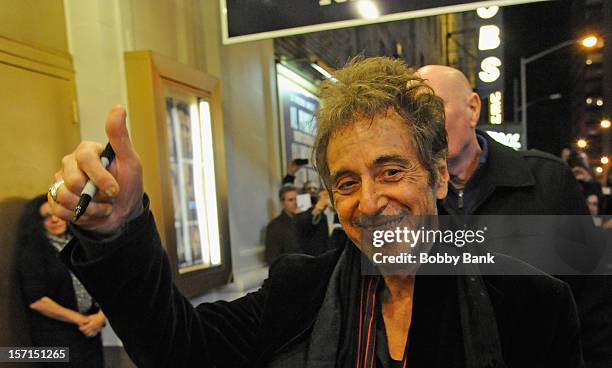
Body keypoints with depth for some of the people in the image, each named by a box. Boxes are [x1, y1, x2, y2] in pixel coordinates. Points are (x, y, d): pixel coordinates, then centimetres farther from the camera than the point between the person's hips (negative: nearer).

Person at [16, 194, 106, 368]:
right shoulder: (33, 251, -6)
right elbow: (35, 299, -13)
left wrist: (101, 316, -9)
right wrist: (78, 319, -10)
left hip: (90, 328, 5)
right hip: (55, 334, -4)